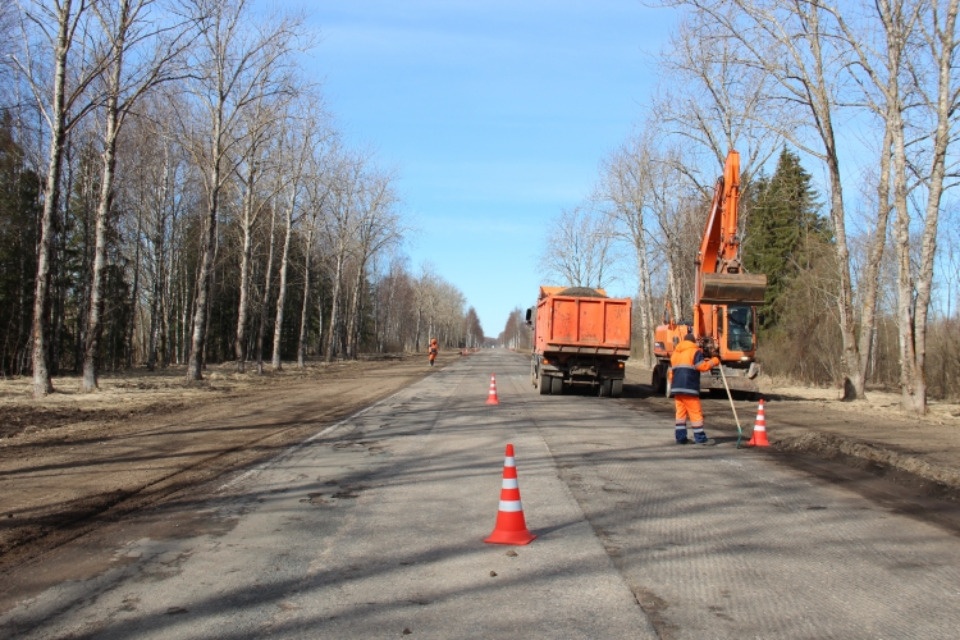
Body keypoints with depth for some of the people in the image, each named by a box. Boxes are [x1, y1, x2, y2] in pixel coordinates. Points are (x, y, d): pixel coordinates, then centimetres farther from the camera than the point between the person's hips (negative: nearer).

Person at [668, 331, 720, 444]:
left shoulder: (675, 353, 20)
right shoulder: (695, 351, -1)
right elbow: (702, 366, -14)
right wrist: (714, 361, 0)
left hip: (676, 388, 7)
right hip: (689, 388, -7)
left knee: (680, 412, 9)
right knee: (695, 412, -2)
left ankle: (681, 437, 8)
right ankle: (700, 438, -1)